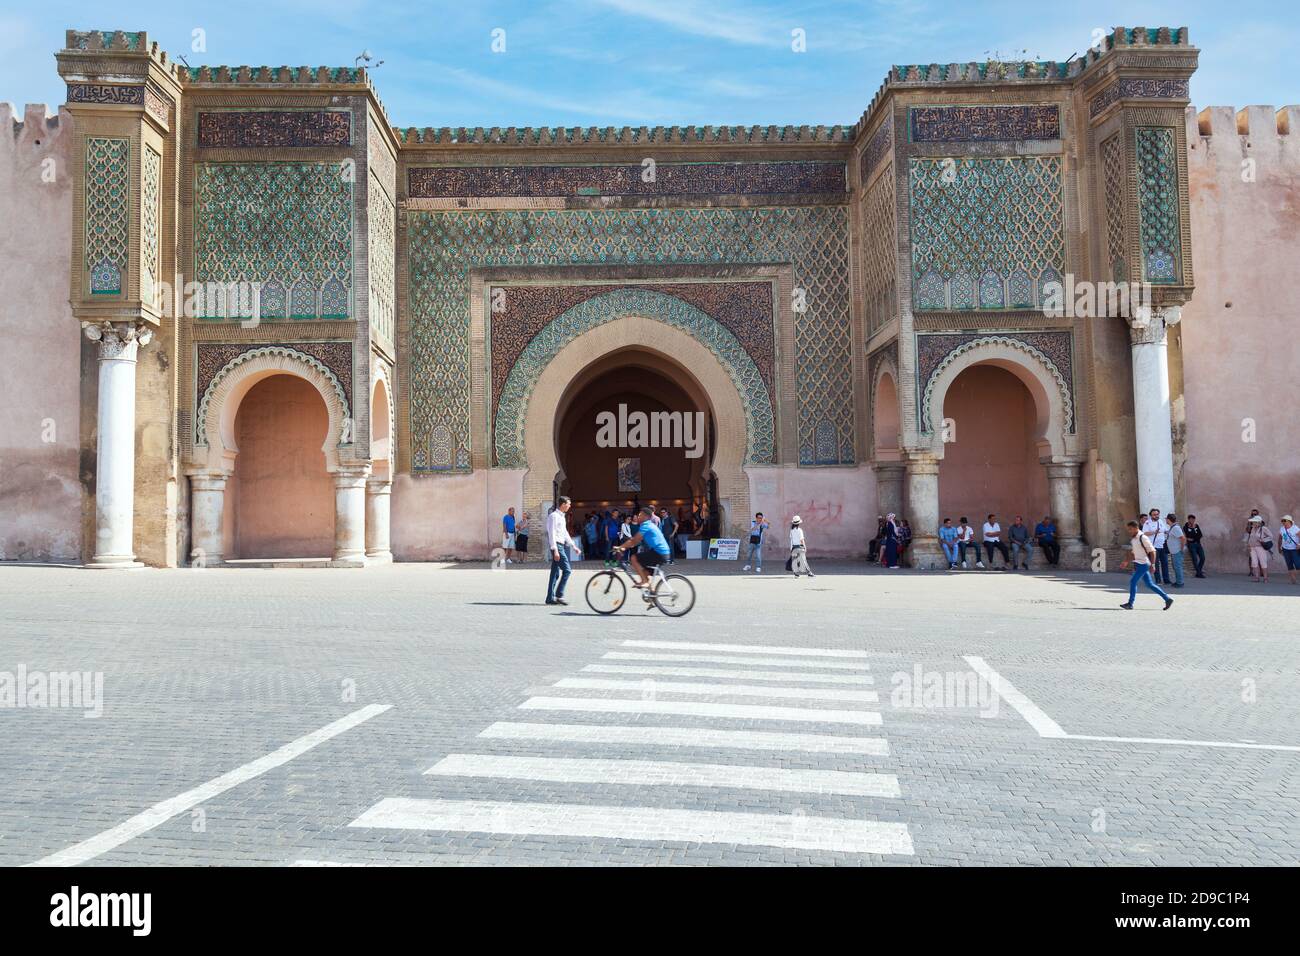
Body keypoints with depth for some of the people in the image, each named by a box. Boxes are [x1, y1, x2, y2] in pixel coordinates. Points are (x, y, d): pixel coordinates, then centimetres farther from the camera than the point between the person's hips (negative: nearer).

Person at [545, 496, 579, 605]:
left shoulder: (561, 516, 19)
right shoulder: (554, 516, -11)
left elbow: (565, 533, 26)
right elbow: (552, 534, -17)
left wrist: (573, 546, 24)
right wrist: (555, 550, -23)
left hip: (561, 545, 10)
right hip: (556, 546, -10)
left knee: (556, 572, 9)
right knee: (567, 570, -12)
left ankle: (550, 598, 11)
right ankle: (559, 595, -10)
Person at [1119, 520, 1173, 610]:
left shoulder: (1143, 538, -15)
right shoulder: (1133, 539, 11)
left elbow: (1152, 551, -16)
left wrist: (1152, 565, -19)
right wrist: (1127, 562, 16)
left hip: (1143, 564, -9)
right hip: (1138, 564, 9)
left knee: (1133, 581, -10)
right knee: (1149, 584, 11)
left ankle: (1130, 604, -5)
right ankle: (1167, 599, 19)